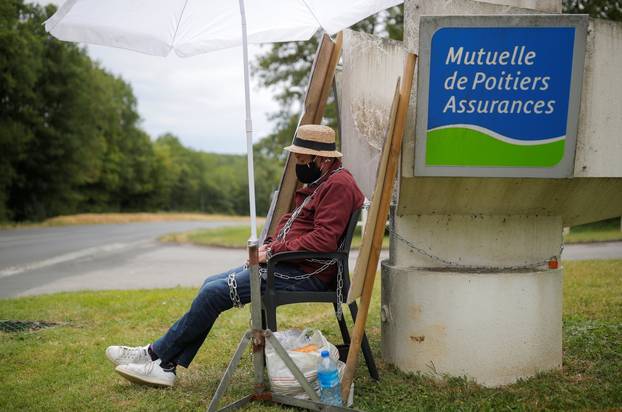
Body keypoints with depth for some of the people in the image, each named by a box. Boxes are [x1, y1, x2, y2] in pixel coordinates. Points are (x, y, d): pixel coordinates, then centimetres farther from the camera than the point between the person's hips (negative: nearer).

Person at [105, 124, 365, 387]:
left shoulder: (338, 185, -14)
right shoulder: (316, 183, 20)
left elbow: (324, 239, -24)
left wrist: (274, 251, -17)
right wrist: (269, 246, 4)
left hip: (306, 273, -11)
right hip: (285, 262, 11)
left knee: (215, 291, -14)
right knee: (211, 284, 3)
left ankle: (156, 354, 2)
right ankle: (166, 366, 1)